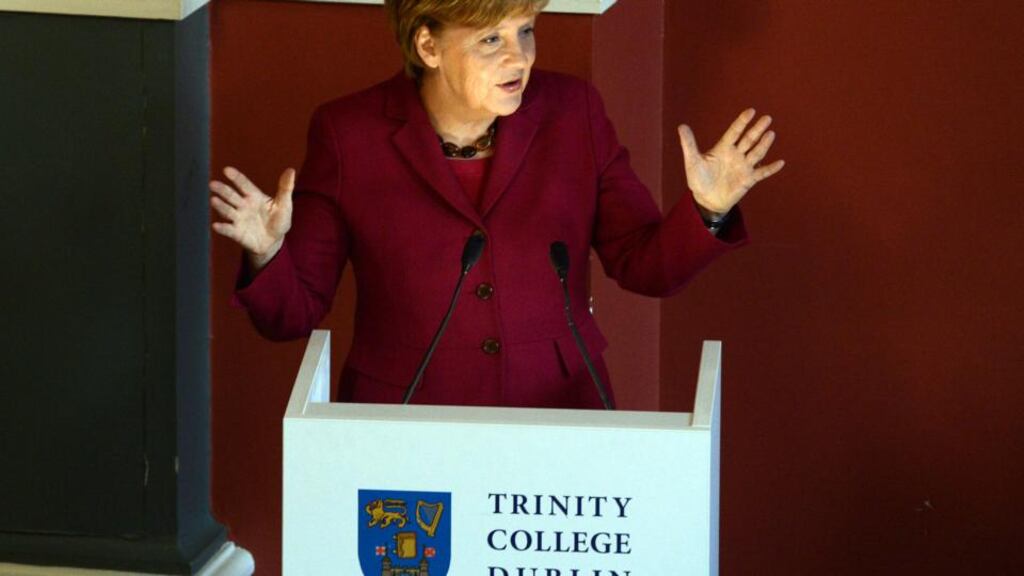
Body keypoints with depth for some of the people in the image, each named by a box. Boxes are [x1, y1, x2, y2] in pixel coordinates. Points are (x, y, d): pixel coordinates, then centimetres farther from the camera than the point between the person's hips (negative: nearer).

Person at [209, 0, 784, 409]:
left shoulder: (573, 111, 5)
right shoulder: (348, 134, 0)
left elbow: (642, 265, 10)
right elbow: (296, 313, 2)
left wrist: (707, 211, -8)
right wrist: (267, 254, -18)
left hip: (559, 419, 1)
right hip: (404, 435, -1)